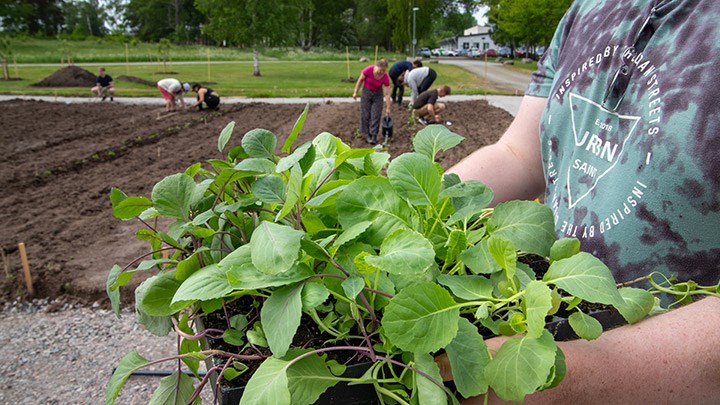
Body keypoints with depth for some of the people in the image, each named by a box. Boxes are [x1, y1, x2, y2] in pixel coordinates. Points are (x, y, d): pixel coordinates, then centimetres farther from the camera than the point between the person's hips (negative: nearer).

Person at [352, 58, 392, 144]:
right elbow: (360, 80, -10)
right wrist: (355, 92, -5)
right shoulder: (368, 70, -28)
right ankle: (369, 134, 12)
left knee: (376, 115, -5)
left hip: (378, 94, 0)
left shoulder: (385, 77, -25)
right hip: (366, 92, 0)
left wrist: (388, 108, -16)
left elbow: (387, 94, -19)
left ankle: (374, 136, -1)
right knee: (366, 114, 1)